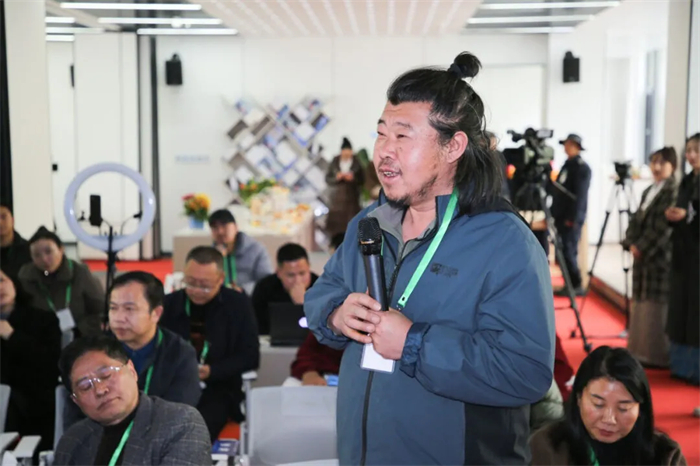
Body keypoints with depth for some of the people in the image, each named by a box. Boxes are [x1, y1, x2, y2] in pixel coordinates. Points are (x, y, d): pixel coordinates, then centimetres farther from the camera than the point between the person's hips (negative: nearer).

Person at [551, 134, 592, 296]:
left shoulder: (582, 167, -10)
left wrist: (572, 218, -21)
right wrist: (554, 213, 16)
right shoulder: (567, 165, 17)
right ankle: (570, 284, 14)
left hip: (571, 218, -9)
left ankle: (576, 286, -3)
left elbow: (580, 195, -17)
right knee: (564, 252, 9)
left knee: (568, 251, -9)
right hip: (561, 216, 9)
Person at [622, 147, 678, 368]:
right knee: (642, 304, 11)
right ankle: (641, 350, 19)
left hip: (661, 257, -8)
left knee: (657, 305, -6)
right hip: (642, 255, 8)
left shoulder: (673, 191, -9)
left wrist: (643, 248, -14)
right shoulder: (648, 191, 18)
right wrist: (631, 243, 0)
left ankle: (658, 355, 0)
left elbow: (665, 226, -16)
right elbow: (636, 219, 15)